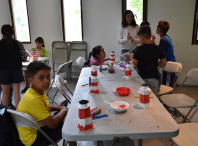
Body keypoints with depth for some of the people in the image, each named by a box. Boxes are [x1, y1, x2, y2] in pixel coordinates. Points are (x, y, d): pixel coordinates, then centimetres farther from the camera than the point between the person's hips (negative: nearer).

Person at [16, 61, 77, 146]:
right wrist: (63, 111, -12)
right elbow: (52, 124, -29)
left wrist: (60, 108, 0)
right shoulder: (34, 100, -32)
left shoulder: (39, 91, -5)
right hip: (33, 138, -9)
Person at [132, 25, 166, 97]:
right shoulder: (157, 48, -1)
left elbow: (135, 63, -5)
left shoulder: (138, 49, -8)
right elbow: (163, 63, 4)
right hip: (153, 78, 2)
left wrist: (131, 58, 15)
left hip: (142, 77, -1)